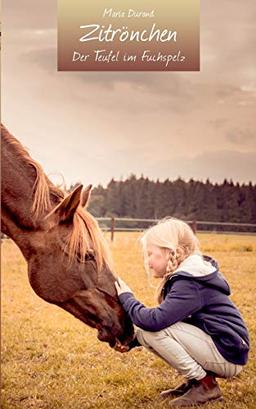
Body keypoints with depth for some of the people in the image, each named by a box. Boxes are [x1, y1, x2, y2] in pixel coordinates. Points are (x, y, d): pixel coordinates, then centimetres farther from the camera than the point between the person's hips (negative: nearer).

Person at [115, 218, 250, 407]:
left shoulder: (189, 283, -22)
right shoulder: (183, 275, 9)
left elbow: (154, 320, -31)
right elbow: (163, 319, 13)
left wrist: (127, 298, -14)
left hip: (228, 355, -10)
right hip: (218, 350, 10)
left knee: (151, 330, -21)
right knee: (143, 334, 4)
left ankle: (206, 385, -9)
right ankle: (195, 380, 9)